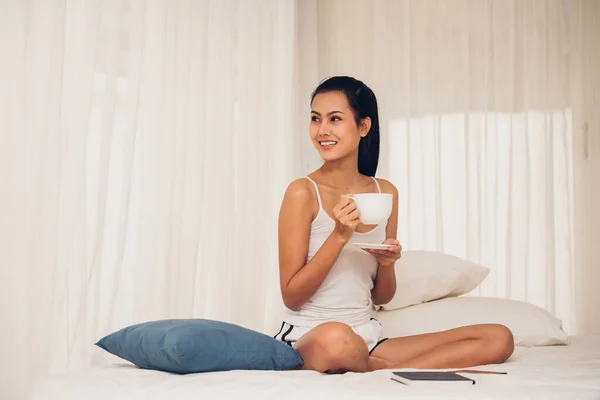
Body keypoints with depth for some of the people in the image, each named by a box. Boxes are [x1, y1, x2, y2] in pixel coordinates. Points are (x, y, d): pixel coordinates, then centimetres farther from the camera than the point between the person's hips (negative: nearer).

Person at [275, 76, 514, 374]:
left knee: (499, 340, -6)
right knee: (336, 338, -44)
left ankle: (377, 372, -16)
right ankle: (379, 369, -11)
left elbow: (381, 297, 12)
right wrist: (339, 236, -19)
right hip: (305, 339, -5)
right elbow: (291, 297, -10)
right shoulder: (303, 192, -8)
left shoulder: (385, 193, 7)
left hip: (367, 340, 6)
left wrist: (388, 262, -10)